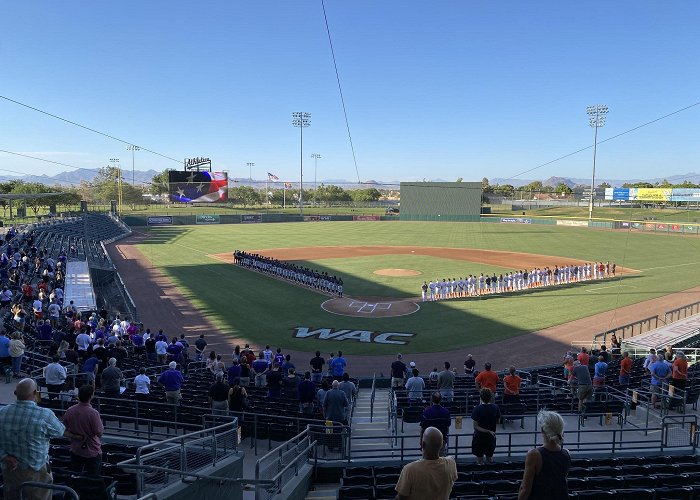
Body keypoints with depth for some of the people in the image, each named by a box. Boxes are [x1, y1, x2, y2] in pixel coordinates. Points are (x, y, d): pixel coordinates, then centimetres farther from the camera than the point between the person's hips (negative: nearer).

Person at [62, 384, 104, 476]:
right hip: (92, 452, -5)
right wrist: (101, 423, -2)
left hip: (75, 451, 5)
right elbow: (99, 433, -20)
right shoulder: (93, 413, -26)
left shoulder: (69, 411, -10)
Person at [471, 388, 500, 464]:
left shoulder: (477, 409, -19)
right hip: (491, 438, 3)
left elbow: (476, 427, -20)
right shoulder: (495, 408, -11)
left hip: (479, 437, -3)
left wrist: (488, 431, -18)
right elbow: (498, 422, 4)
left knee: (479, 459, 12)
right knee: (490, 457, 21)